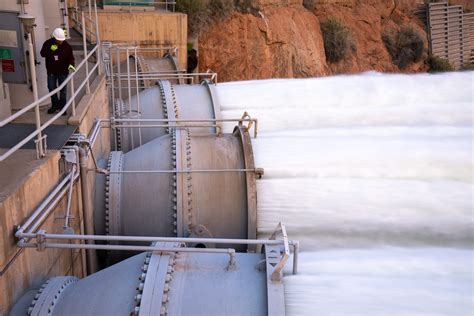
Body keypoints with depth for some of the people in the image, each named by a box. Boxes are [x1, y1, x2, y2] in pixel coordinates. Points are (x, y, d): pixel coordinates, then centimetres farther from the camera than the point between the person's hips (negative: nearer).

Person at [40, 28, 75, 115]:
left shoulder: (67, 46, -9)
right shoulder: (48, 43, -6)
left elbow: (71, 57, -5)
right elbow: (43, 53, -8)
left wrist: (71, 64, -25)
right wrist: (51, 50, -25)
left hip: (63, 71, -1)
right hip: (51, 71, 1)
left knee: (63, 90, 5)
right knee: (51, 88, 10)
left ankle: (62, 107, 17)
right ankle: (55, 105, 28)